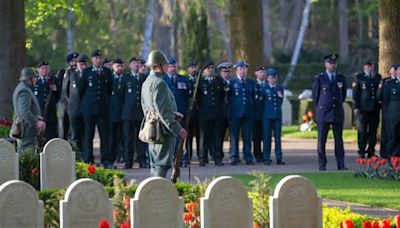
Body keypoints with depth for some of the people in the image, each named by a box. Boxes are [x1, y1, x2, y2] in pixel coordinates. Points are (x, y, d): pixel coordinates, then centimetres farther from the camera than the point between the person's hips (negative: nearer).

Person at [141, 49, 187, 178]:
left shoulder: (146, 83, 15)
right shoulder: (159, 83, -16)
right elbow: (163, 110, -21)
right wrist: (177, 129, -20)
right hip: (163, 130, -10)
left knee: (155, 166, 13)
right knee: (162, 165, -10)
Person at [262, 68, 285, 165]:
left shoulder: (280, 88, 11)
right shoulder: (264, 89, 3)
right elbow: (262, 102, 5)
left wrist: (280, 97, 0)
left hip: (277, 116, 2)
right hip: (267, 116, -2)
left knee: (278, 137, 2)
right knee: (267, 137, -1)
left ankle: (279, 158, 4)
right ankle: (266, 158, 3)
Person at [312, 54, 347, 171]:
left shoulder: (341, 78, 9)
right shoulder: (319, 79, -1)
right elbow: (315, 95, 8)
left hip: (338, 113, 3)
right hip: (323, 113, -3)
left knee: (339, 140, 3)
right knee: (321, 140, -2)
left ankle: (341, 164, 5)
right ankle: (322, 165, 3)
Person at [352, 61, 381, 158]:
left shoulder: (378, 77, 15)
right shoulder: (359, 77, 5)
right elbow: (355, 93, 0)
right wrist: (356, 107, -6)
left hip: (375, 108, 3)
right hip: (363, 108, -3)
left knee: (373, 131, 4)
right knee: (362, 131, 0)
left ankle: (371, 151, 10)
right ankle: (361, 152, 4)